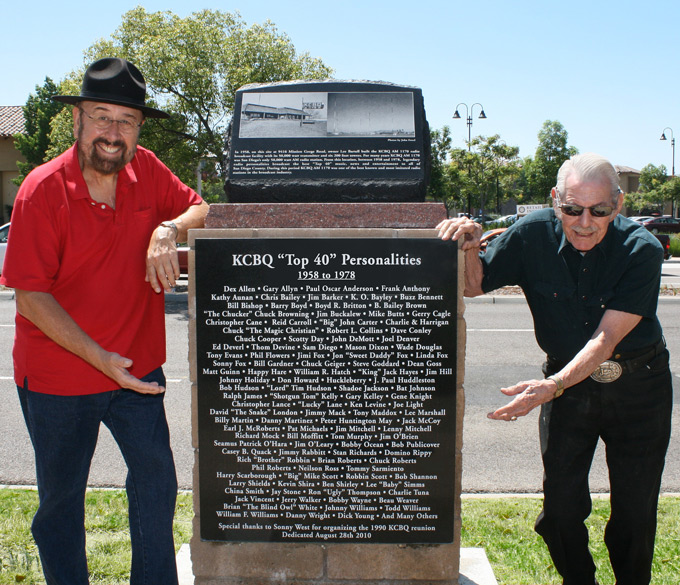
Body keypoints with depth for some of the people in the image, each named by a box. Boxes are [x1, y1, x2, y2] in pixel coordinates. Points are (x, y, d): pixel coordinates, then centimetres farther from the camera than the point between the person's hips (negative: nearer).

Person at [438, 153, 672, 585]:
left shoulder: (642, 250, -19)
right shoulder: (534, 235, -14)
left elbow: (606, 338, -25)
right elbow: (476, 285, -4)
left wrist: (551, 387, -38)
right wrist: (470, 248, -25)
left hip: (638, 384, -1)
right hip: (567, 380, 1)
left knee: (636, 509, 6)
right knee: (561, 503, 1)